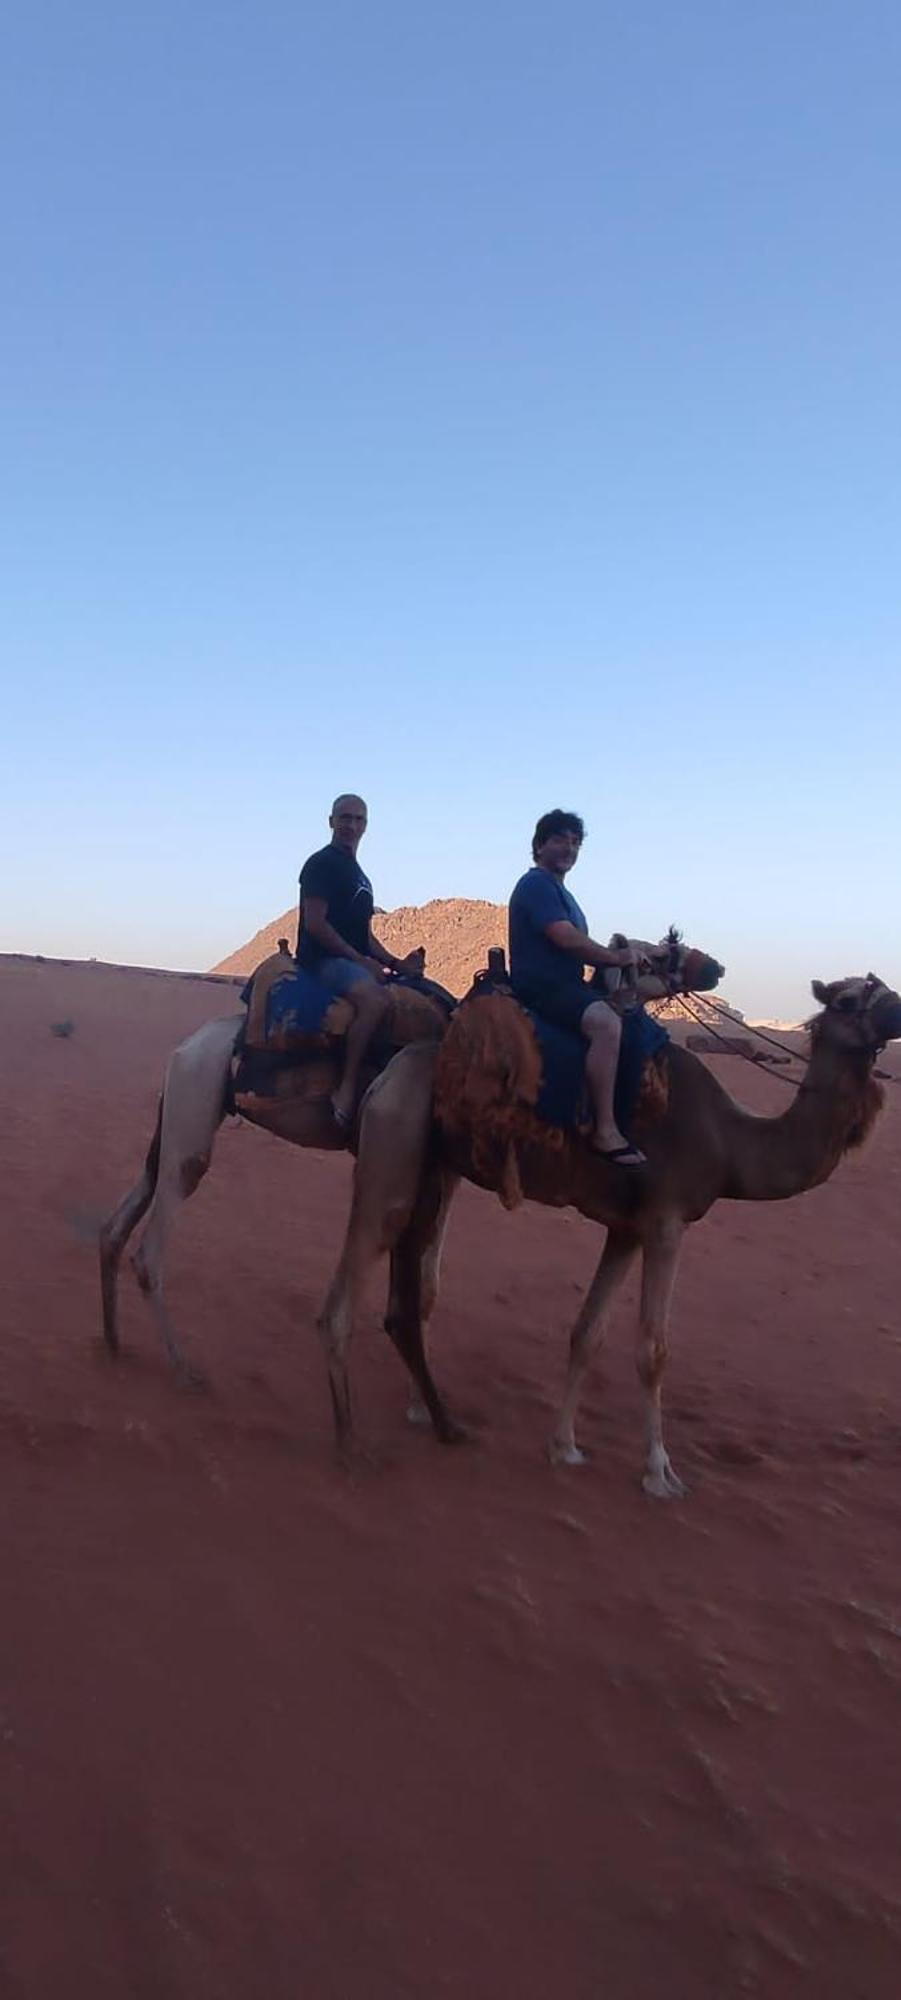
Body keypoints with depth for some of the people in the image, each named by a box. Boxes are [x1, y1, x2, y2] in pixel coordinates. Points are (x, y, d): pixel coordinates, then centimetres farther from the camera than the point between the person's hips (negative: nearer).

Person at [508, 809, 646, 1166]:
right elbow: (566, 938, -20)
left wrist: (623, 957, 7)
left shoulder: (559, 891, 24)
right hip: (541, 986, -11)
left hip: (563, 986, 11)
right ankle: (605, 1130, -35)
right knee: (606, 1023, -33)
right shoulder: (536, 883, -9)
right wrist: (616, 958, -9)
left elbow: (575, 946, 22)